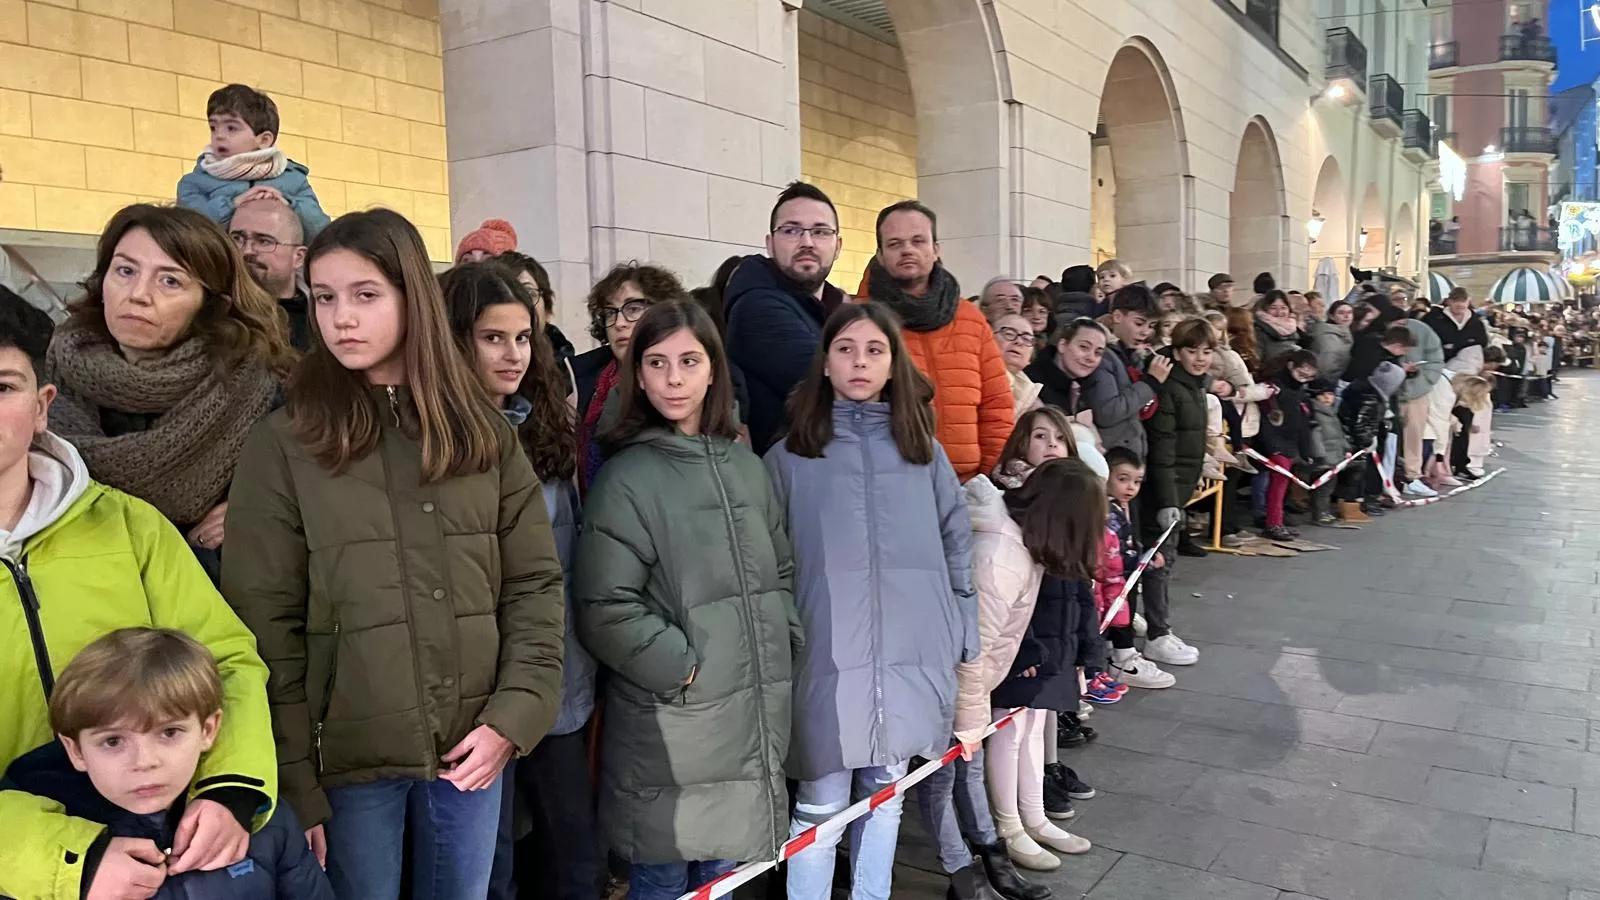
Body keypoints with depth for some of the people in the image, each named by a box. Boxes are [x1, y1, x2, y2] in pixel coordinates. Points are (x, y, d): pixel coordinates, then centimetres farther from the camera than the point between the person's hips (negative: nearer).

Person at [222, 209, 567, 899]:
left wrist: (514, 715, -7)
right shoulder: (283, 445, -4)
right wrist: (294, 781, -9)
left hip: (473, 748, 3)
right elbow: (266, 627, -6)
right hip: (348, 757, -2)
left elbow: (534, 585, 3)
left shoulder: (483, 433, 3)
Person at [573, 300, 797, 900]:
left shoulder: (745, 466, 8)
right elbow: (605, 609, -14)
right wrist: (685, 668, -15)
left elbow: (781, 571, 17)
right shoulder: (627, 478, -10)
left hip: (755, 718, 5)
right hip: (669, 726, -5)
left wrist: (784, 647, 5)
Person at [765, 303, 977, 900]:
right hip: (829, 654, -3)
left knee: (886, 793, 15)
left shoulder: (922, 448, 9)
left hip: (911, 651, 3)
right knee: (823, 805, 1)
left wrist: (963, 630, 9)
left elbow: (956, 540, 12)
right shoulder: (791, 455, 0)